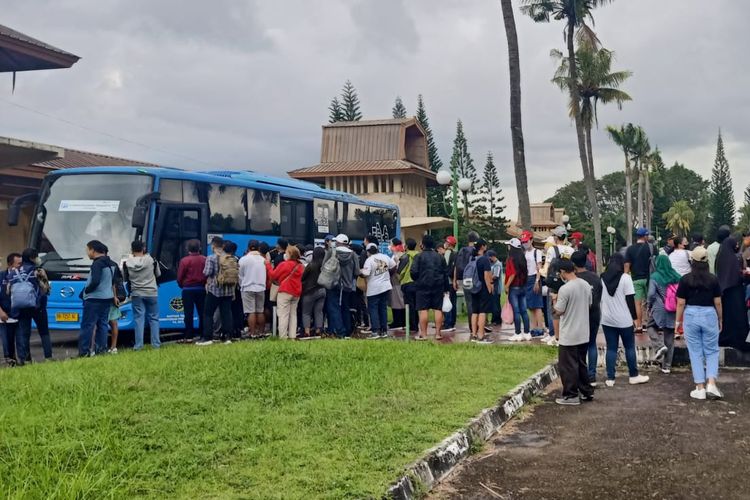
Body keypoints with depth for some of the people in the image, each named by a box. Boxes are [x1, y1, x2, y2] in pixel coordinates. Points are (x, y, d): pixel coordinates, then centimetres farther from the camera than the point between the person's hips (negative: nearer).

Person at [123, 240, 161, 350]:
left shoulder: (127, 263, -6)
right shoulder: (151, 260, -7)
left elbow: (125, 278, 5)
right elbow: (158, 274, 6)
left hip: (136, 294, 0)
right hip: (151, 293, 0)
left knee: (138, 318, 4)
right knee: (154, 318, 9)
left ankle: (138, 345, 0)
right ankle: (156, 343, 8)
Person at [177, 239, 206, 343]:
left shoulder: (184, 260, -11)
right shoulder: (204, 259, -2)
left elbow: (179, 277, -7)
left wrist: (182, 286, 11)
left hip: (188, 289, -3)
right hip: (201, 288, 3)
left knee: (188, 313, 1)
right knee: (202, 313, 10)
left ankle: (189, 336, 0)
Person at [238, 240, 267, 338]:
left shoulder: (244, 259, -7)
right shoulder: (263, 259, 3)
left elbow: (240, 275, -1)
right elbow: (267, 275, 10)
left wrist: (241, 285, 15)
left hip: (248, 288, -4)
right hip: (261, 288, 4)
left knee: (251, 312, -4)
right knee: (260, 311, 9)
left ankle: (252, 333, -5)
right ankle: (260, 332, 12)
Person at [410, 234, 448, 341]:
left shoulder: (419, 257, -7)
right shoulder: (440, 257, 9)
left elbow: (414, 272, -13)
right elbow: (446, 273, 12)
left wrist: (417, 280, 9)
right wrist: (445, 289, 17)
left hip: (423, 286, -4)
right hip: (438, 287, 4)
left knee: (423, 310, -1)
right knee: (438, 309, 5)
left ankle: (423, 334, -1)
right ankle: (438, 333, 5)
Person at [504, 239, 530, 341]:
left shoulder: (511, 259, -13)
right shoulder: (522, 257, 8)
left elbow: (513, 274, -19)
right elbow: (526, 272, 11)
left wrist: (507, 286, -12)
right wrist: (524, 283, 16)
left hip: (514, 287, -7)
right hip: (523, 287, 7)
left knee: (516, 311, -3)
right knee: (524, 311, 9)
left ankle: (518, 334, -1)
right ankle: (527, 333, 11)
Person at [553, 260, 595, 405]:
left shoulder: (565, 289, -21)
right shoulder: (586, 285, 3)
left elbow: (558, 311, -16)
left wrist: (555, 300, 1)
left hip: (569, 335, -8)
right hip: (584, 334, 8)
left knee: (568, 366, 3)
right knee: (581, 364, 19)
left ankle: (571, 396, 8)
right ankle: (587, 392, 26)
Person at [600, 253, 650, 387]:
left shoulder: (602, 278, 6)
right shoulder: (625, 278, -8)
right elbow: (630, 299, -9)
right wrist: (635, 317, -2)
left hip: (607, 319, 4)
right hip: (624, 319, -4)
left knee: (611, 348, 6)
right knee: (629, 347, 10)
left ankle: (610, 378, 5)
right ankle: (634, 376, 19)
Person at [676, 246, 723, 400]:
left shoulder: (685, 279, -4)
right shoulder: (713, 279, -3)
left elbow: (681, 303, -3)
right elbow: (718, 303, 0)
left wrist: (678, 321, 8)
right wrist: (721, 319, 14)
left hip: (691, 315, 0)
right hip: (709, 315, 0)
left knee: (696, 352, 8)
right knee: (712, 351, 12)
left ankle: (700, 388, 9)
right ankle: (711, 384, -2)